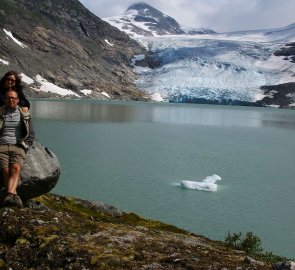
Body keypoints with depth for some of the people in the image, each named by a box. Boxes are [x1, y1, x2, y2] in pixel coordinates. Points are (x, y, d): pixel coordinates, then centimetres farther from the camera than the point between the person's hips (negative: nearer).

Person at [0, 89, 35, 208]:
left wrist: (25, 146, 1)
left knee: (16, 168, -31)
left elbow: (31, 134, 17)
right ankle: (15, 196, -38)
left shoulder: (24, 114, 16)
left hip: (18, 147, 0)